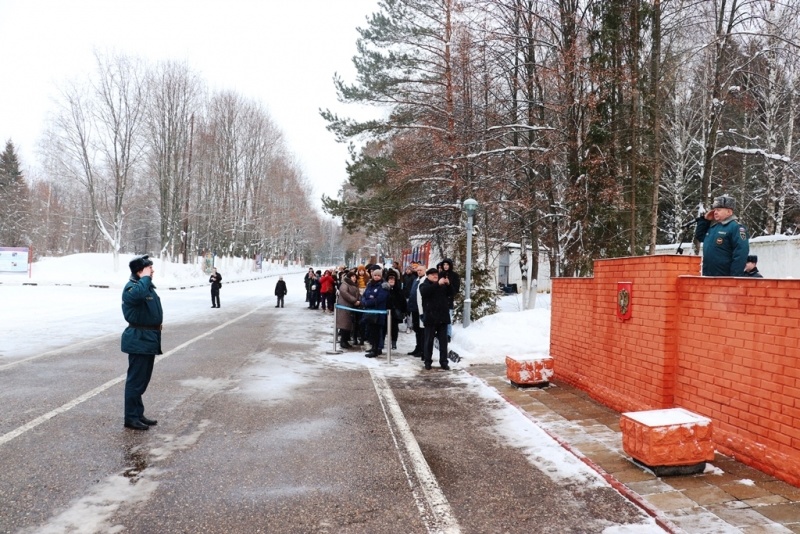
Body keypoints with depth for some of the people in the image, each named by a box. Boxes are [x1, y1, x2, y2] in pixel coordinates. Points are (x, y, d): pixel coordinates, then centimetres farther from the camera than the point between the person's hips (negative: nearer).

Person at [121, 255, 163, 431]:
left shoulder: (148, 286, 15)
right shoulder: (131, 287, -16)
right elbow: (138, 294, -42)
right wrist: (145, 277, -27)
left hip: (149, 338, 10)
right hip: (139, 339, -10)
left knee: (143, 379, 17)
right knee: (136, 379, -3)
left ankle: (138, 413, 27)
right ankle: (131, 417, 5)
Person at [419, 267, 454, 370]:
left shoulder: (443, 285, 15)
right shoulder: (424, 285, 2)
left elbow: (451, 293, 5)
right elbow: (424, 291, -21)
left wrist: (448, 284, -13)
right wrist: (437, 284, -29)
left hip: (442, 317, 4)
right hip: (430, 317, -4)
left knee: (443, 340, 5)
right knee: (429, 340, 2)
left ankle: (443, 362, 9)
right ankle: (428, 361, 10)